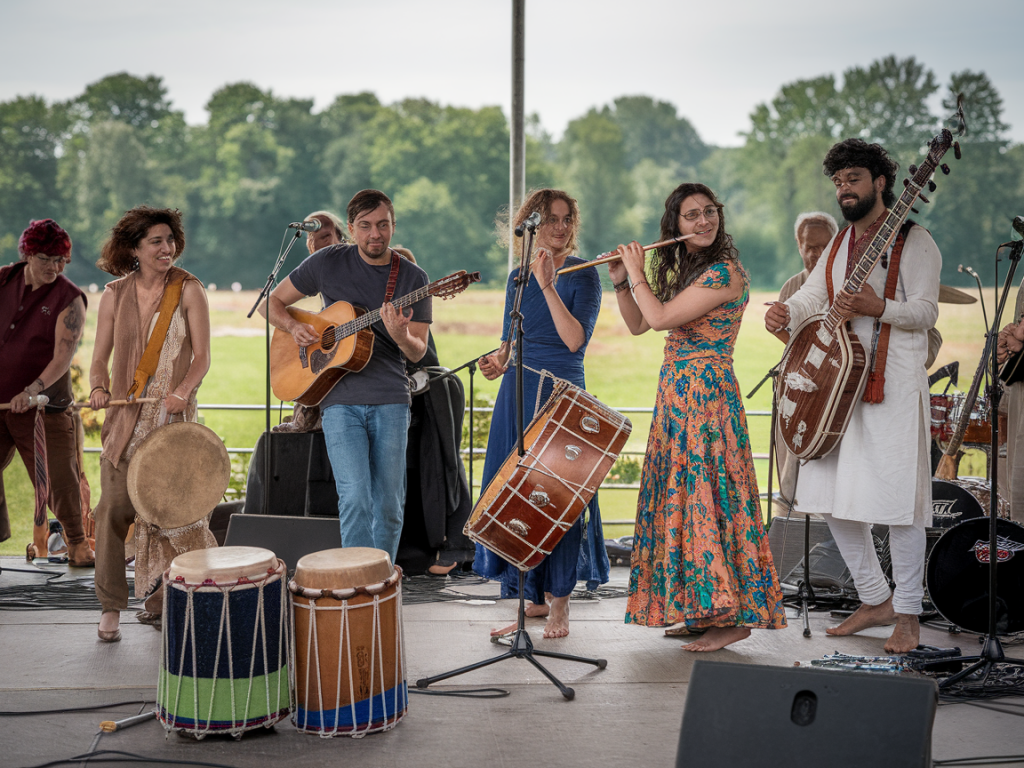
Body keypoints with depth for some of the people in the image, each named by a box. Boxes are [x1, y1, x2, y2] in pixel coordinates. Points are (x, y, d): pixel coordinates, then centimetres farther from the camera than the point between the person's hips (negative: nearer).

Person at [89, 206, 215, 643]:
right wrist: (99, 388, -13)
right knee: (114, 506, -7)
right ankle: (111, 607, 3)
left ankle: (162, 601, 17)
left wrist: (183, 391, -21)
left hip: (173, 418, -1)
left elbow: (202, 356, -4)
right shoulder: (115, 295, 6)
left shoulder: (188, 290, 1)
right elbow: (100, 360, 8)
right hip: (126, 418, 1)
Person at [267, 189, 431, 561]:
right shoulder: (328, 262, 3)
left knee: (389, 505, 5)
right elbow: (274, 302, 12)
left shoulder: (413, 277, 4)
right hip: (340, 398, -1)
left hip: (390, 401, 2)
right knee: (355, 499, -13)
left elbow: (418, 352, 3)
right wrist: (294, 326, -9)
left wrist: (401, 336, -20)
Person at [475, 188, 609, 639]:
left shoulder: (582, 275, -4)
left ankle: (559, 602, 8)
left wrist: (548, 286, -21)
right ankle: (532, 598, 18)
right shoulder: (518, 277, 11)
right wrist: (498, 362, -4)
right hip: (516, 393, 5)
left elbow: (575, 339, -17)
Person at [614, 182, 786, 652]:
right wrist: (620, 281, 5)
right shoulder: (683, 271, 15)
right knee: (682, 496, 10)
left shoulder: (726, 272, -14)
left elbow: (660, 318, -19)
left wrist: (638, 274, -5)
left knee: (707, 496, -9)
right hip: (675, 394, 9)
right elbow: (637, 325, 18)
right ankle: (696, 610, 18)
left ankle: (733, 616, -5)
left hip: (706, 393, -9)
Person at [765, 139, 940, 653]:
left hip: (893, 388, -7)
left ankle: (908, 615, 5)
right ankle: (875, 601, 22)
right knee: (832, 497, 8)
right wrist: (786, 312, -13)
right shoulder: (841, 243, 18)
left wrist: (877, 307, -27)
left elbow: (926, 311, -11)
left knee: (898, 499, -7)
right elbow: (812, 293, 9)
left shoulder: (913, 240, -4)